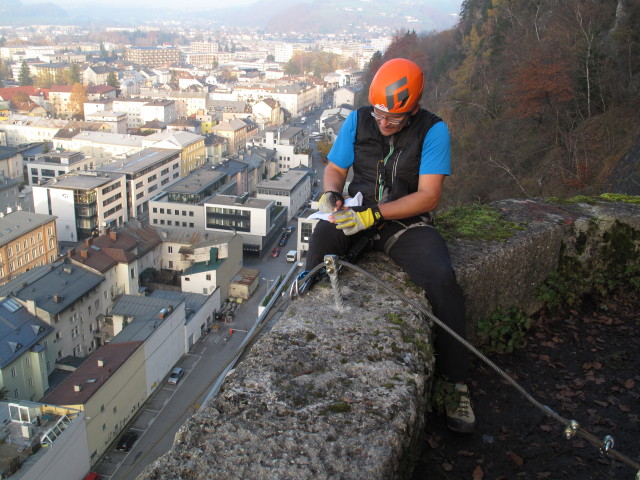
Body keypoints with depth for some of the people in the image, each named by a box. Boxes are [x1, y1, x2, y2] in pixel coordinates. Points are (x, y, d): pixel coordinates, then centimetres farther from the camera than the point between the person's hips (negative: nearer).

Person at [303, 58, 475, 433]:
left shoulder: (433, 131, -9)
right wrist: (331, 193, -13)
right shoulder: (358, 121, 1)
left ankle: (455, 381, -10)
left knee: (443, 279, -29)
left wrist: (373, 214, -25)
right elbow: (335, 169, 11)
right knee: (321, 237, -31)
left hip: (407, 224, -2)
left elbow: (429, 196, -15)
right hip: (357, 216, 3)